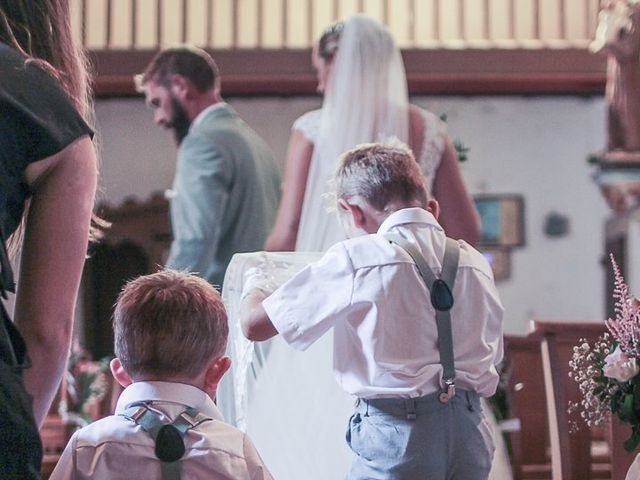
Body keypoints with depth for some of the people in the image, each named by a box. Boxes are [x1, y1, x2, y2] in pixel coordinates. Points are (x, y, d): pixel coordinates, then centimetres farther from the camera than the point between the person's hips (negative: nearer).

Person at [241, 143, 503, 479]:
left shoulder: (356, 259, -7)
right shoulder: (474, 262, 8)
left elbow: (254, 325, -3)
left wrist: (253, 285, 20)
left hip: (397, 429, -5)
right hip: (470, 430, 6)